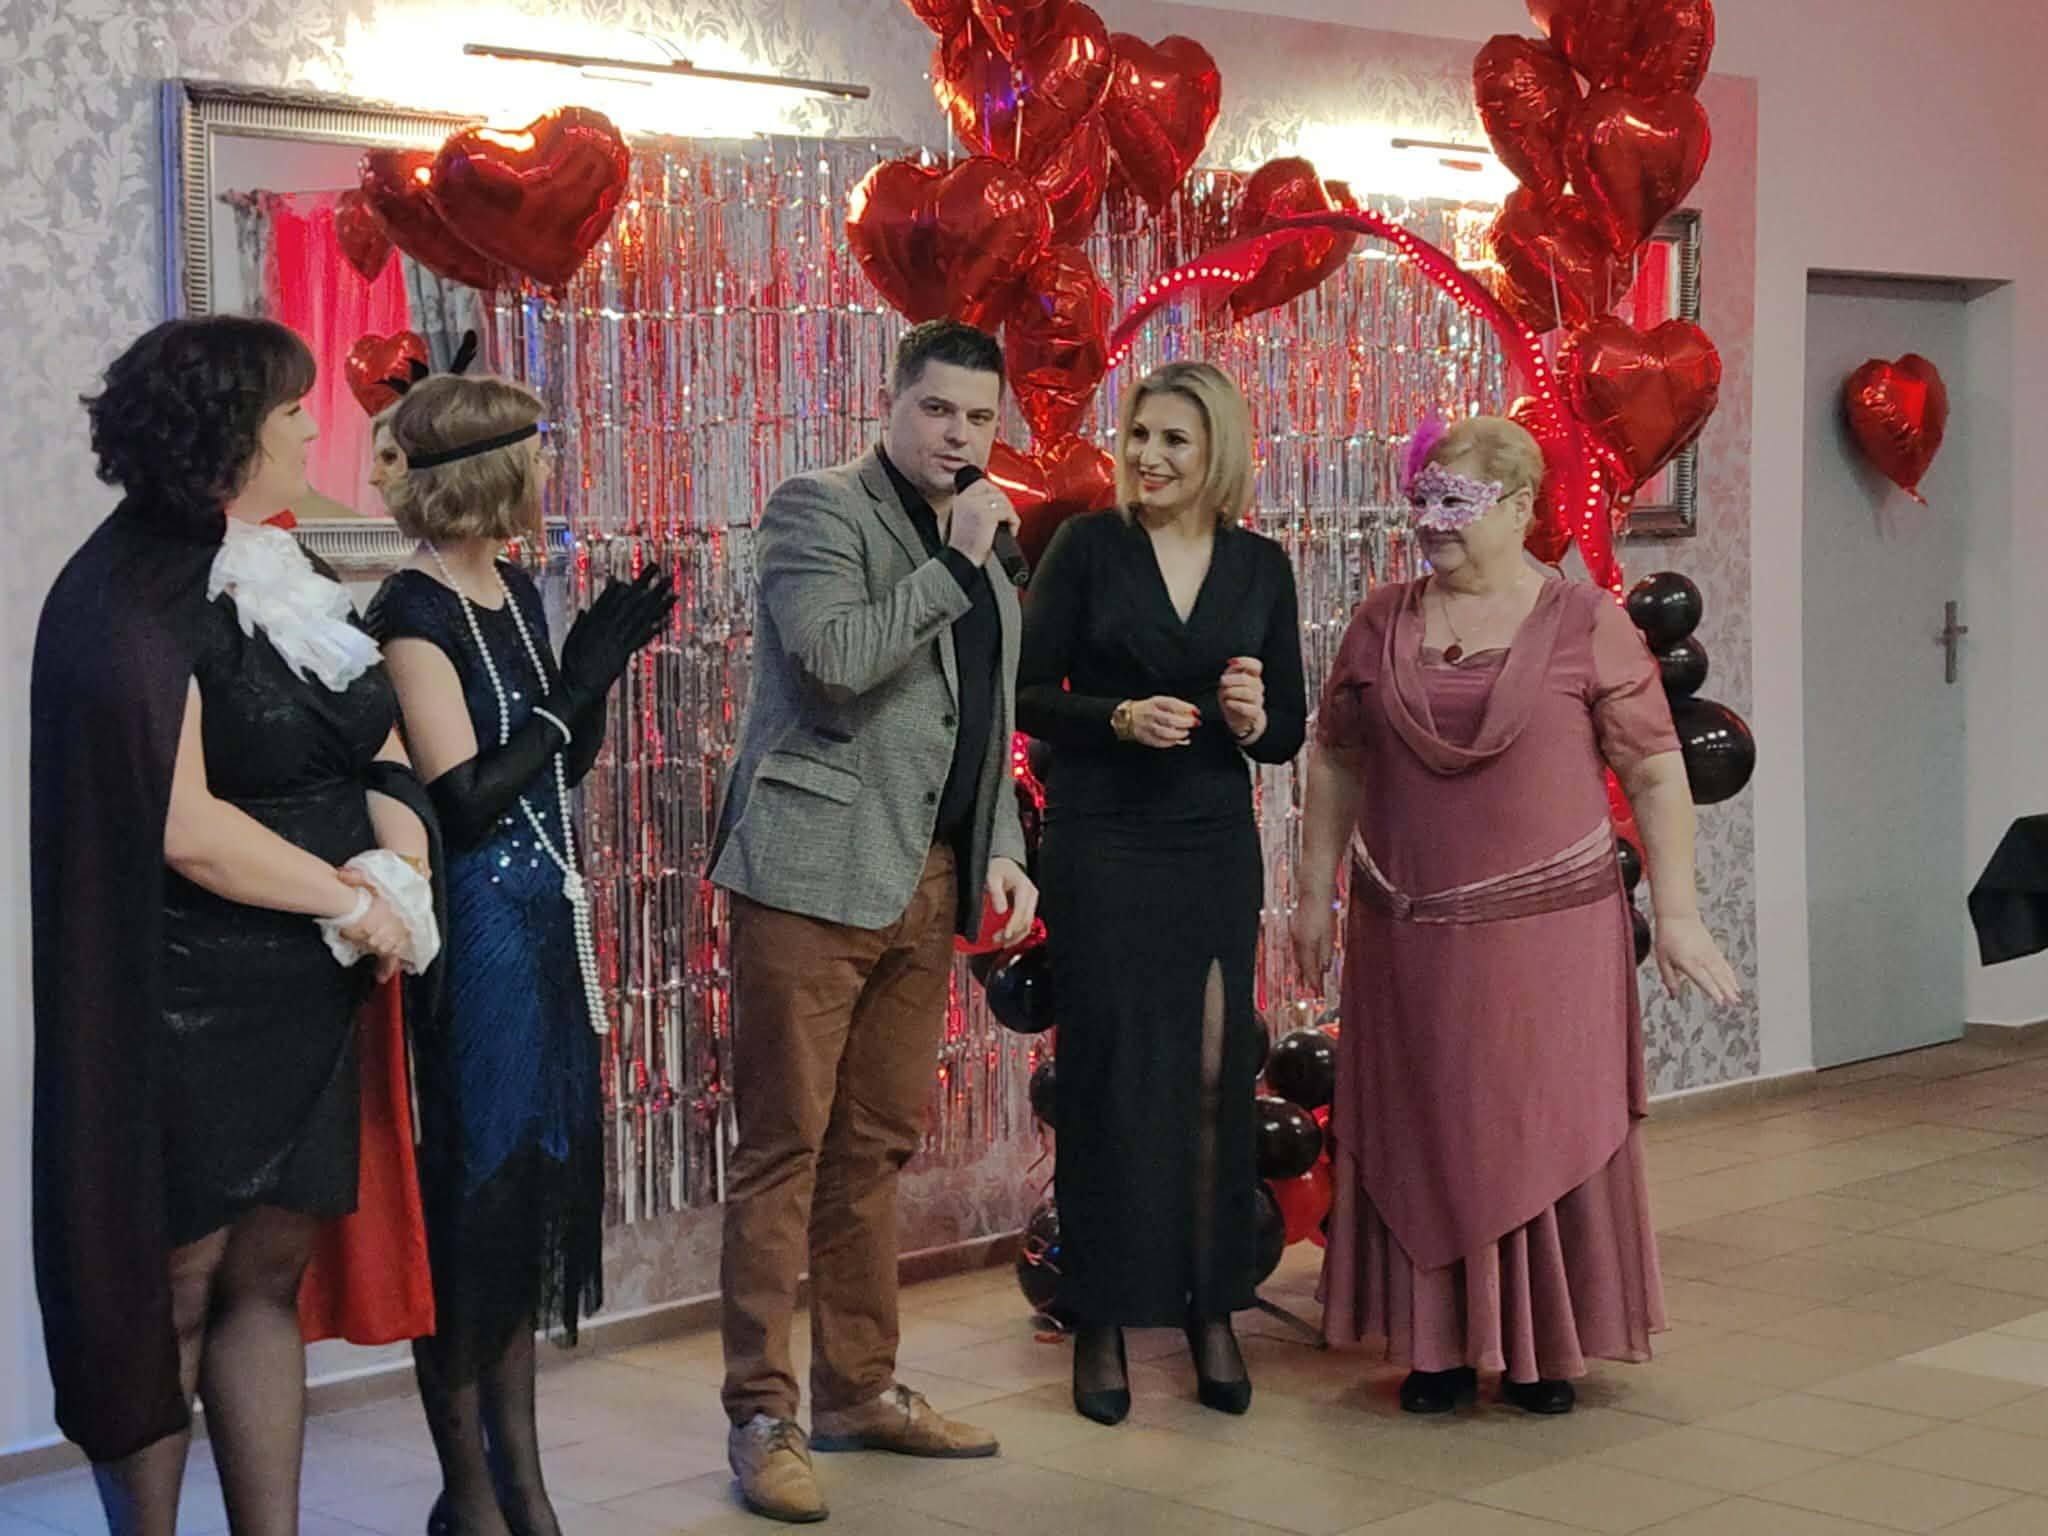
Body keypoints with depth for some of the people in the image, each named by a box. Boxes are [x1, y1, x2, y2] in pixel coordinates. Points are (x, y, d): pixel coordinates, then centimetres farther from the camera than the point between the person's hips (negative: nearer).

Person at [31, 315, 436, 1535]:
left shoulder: (287, 574, 12)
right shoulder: (132, 600, -13)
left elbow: (385, 747, 12)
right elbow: (180, 826, -20)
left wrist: (399, 857, -9)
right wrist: (353, 902, -12)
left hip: (307, 999, 7)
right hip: (186, 1009, -7)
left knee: (271, 1274, 11)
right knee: (175, 1289, 1)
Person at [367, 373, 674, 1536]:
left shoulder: (517, 593, 10)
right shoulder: (416, 611, -14)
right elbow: (467, 797, -19)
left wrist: (600, 670, 2)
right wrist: (576, 683, -14)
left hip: (545, 925, 9)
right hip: (474, 933, -9)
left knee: (537, 1190, 14)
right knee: (473, 1196, 0)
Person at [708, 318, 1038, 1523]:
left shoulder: (980, 549, 18)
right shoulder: (819, 510, -5)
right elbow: (837, 656, -22)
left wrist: (1004, 850, 11)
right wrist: (957, 561, -15)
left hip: (925, 883, 7)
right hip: (818, 872, -7)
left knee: (877, 1147, 13)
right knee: (785, 1147, -4)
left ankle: (861, 1389, 22)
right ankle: (764, 1416, 1)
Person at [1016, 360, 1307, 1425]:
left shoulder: (1261, 567, 6)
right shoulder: (1087, 547, -2)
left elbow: (1289, 731, 10)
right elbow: (1029, 695, -2)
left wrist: (1254, 721, -12)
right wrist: (1120, 718, -18)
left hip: (1215, 848, 3)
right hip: (1101, 847, -2)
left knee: (1215, 1073, 3)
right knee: (1112, 1076, 0)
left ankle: (1211, 1309, 16)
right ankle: (1101, 1326, 10)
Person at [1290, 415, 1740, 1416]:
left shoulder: (1584, 623, -5)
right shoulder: (1382, 622, 5)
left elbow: (1656, 773, -2)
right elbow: (1335, 761, 13)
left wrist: (1676, 912, -5)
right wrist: (1315, 892, 13)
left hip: (1548, 929, -3)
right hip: (1408, 936, 3)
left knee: (1545, 1132, 4)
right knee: (1419, 1135, 7)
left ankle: (1544, 1346, 17)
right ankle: (1438, 1343, 19)